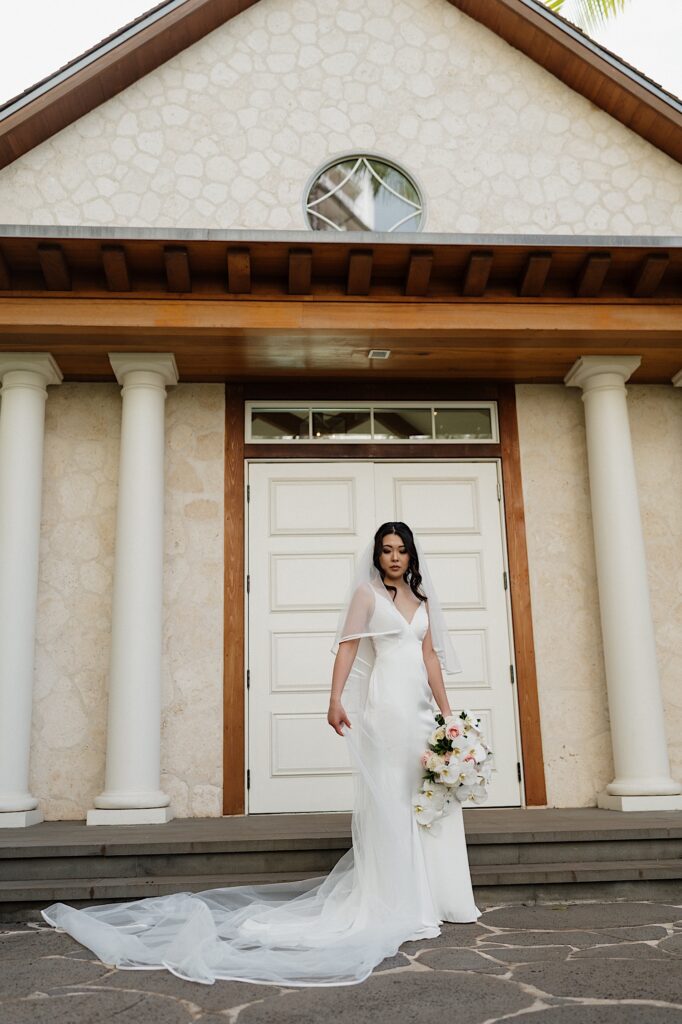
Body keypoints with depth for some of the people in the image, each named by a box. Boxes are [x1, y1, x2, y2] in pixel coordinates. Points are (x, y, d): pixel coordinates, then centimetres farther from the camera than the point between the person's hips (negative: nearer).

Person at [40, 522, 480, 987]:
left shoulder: (421, 597, 17)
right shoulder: (366, 593, 0)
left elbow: (431, 655, 16)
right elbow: (347, 647, -9)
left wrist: (447, 710, 13)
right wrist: (336, 699, -21)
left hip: (421, 706, 6)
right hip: (387, 703, -6)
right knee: (389, 797, -3)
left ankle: (432, 895, 22)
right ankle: (393, 903, 7)